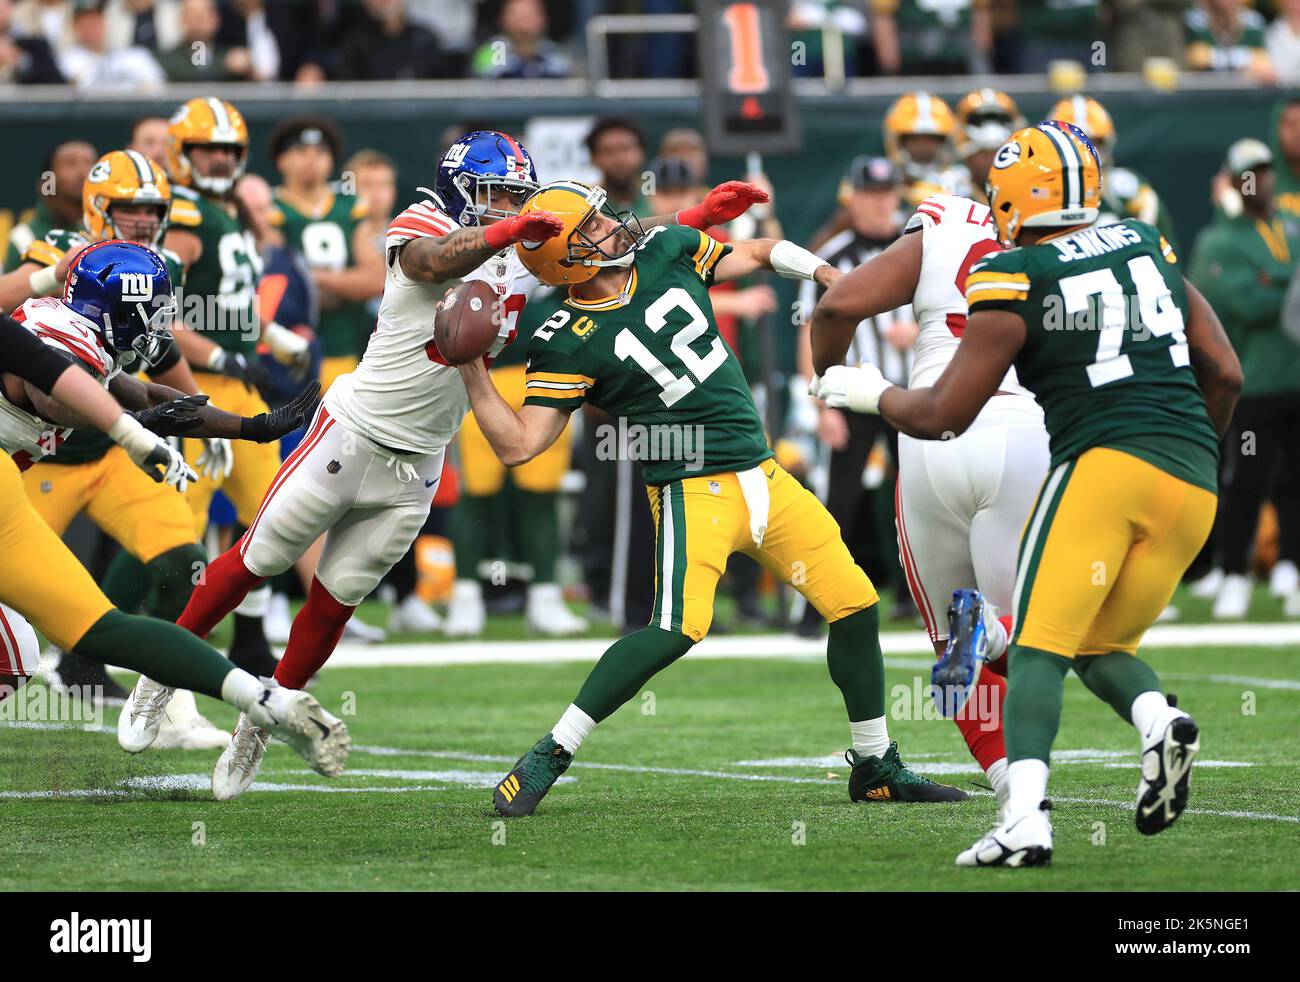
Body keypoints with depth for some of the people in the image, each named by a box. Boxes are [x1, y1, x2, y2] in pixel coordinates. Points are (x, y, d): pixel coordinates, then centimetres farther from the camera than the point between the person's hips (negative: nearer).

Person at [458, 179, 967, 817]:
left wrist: (835, 280, 12)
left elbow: (761, 255, 21)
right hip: (693, 491, -7)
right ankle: (548, 757, -17)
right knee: (679, 626, -28)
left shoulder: (666, 251, 4)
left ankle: (876, 767, 24)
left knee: (855, 608, 6)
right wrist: (473, 369, -23)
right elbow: (518, 446, -14)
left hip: (763, 474, 7)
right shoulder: (568, 344, -11)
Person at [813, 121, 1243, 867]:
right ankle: (1159, 720, -15)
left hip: (1107, 459, -6)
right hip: (1193, 479, 6)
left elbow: (942, 416, 6)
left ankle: (1026, 819, -25)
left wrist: (873, 394, 24)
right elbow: (1226, 374, 17)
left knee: (1040, 647, -6)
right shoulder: (1150, 247, 17)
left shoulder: (1015, 281, 1)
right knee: (1103, 644, 17)